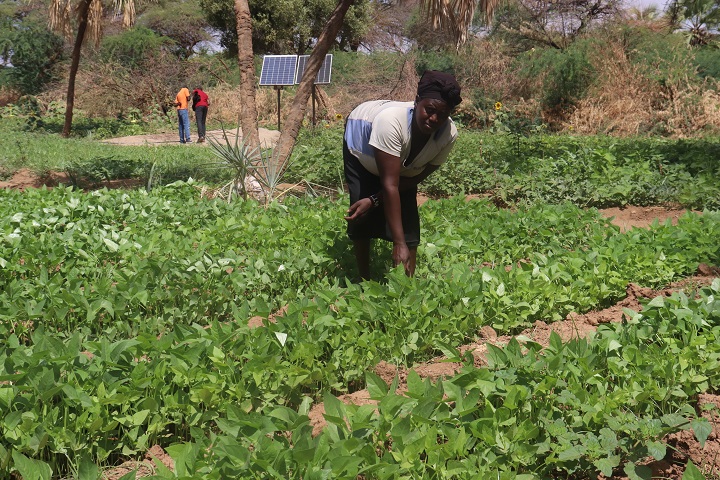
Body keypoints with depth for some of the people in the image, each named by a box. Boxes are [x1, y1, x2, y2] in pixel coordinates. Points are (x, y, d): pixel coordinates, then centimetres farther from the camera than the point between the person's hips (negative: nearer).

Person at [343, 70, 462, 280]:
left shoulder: (448, 134, -32)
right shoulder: (391, 121, -46)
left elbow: (415, 178, -20)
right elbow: (390, 185, -47)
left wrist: (374, 200, -29)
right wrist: (399, 244, -48)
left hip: (403, 164, 3)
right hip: (361, 141, -3)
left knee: (409, 221, -9)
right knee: (362, 218, -11)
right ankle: (364, 281, 9)